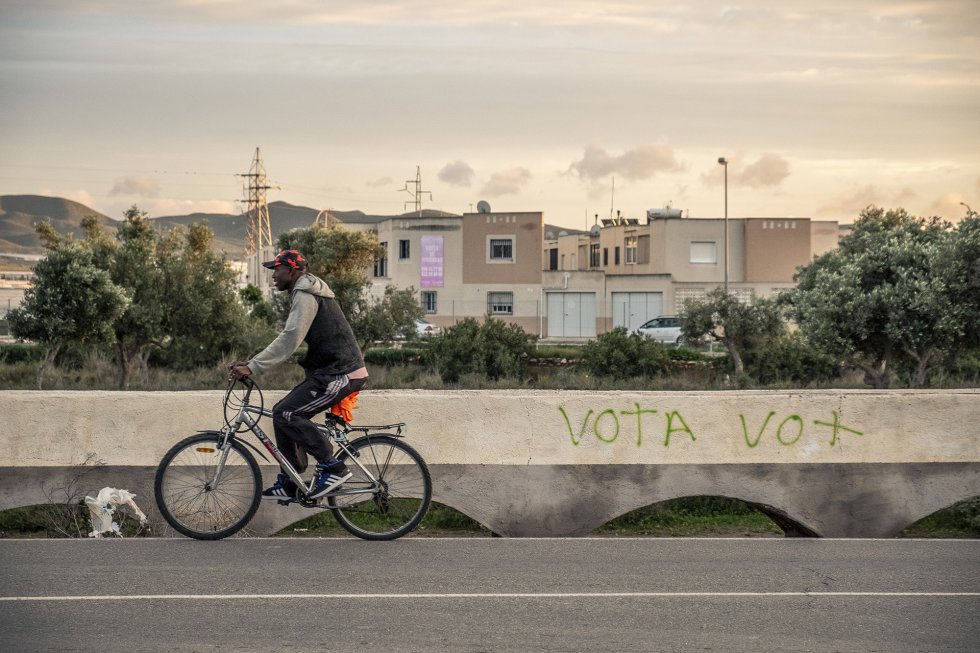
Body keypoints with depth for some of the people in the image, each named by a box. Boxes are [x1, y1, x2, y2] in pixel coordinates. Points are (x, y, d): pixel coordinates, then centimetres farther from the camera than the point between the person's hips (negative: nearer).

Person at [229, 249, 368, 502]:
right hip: (331, 370, 11)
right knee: (283, 413, 9)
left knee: (286, 413, -17)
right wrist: (252, 363, 19)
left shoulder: (305, 295, -13)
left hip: (341, 373, -11)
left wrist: (253, 367, -24)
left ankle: (332, 468, -11)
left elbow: (289, 340, -23)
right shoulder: (305, 292, 21)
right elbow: (288, 340, 25)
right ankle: (288, 484, 13)